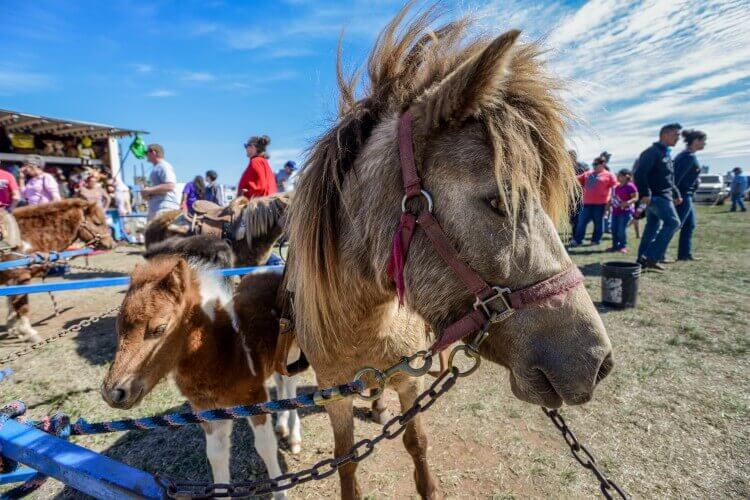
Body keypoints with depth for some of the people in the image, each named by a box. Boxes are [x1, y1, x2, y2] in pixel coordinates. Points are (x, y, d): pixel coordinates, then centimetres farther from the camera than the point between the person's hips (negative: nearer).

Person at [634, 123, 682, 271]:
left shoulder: (666, 154, 21)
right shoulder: (652, 152, -11)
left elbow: (669, 179, 29)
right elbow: (640, 174, -22)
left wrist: (676, 194, 24)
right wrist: (645, 194, -27)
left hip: (663, 196, 10)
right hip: (657, 196, -10)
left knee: (652, 227, 9)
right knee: (673, 222, -14)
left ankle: (643, 259, 12)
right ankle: (651, 257, -14)